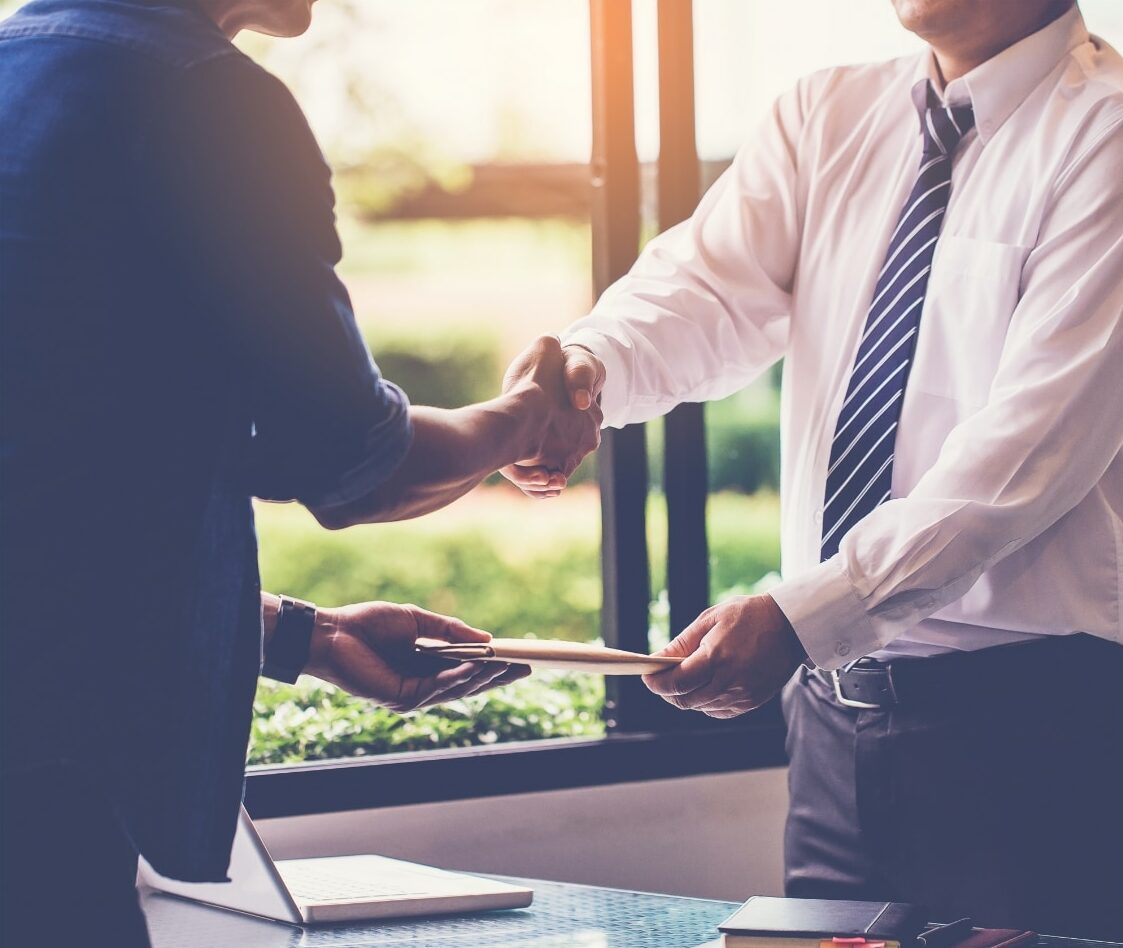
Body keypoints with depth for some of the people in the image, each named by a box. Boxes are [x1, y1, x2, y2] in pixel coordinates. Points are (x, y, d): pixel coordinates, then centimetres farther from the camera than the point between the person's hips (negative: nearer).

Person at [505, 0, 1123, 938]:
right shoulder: (827, 116, 10)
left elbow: (1028, 447, -19)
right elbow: (713, 286, -4)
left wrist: (801, 617, -26)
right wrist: (586, 363, -27)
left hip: (1024, 710, -6)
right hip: (836, 695, 6)